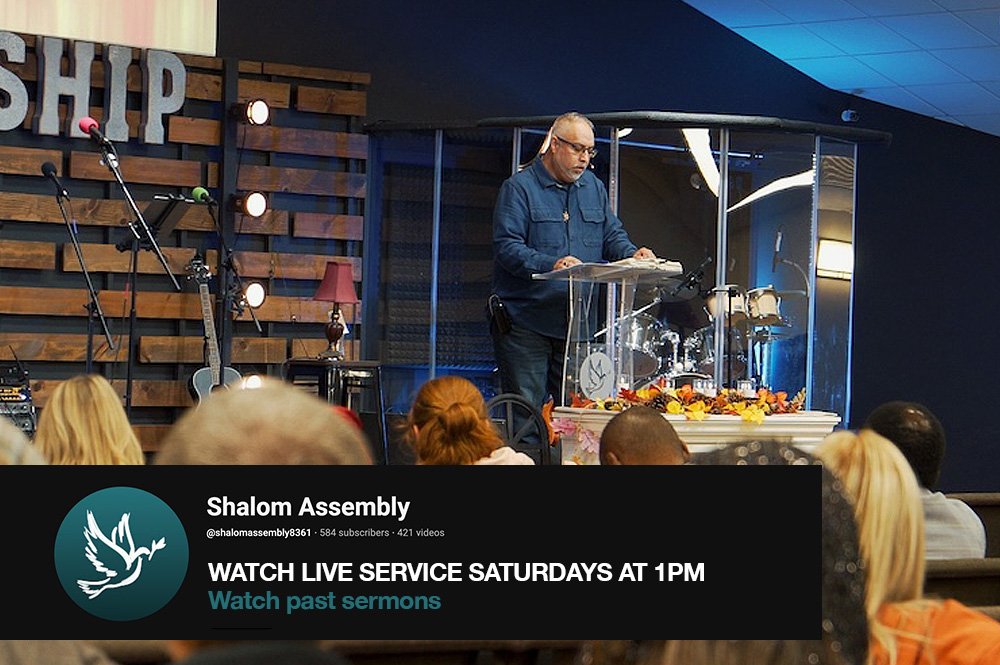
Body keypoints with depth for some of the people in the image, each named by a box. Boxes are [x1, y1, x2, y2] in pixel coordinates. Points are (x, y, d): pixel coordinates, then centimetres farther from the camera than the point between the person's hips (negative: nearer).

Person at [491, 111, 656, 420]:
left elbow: (612, 235, 17)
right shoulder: (518, 188, -5)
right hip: (524, 322, -5)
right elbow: (506, 246, -15)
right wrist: (550, 265, -31)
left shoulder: (594, 188, 15)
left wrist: (632, 254, -7)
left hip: (577, 324, 6)